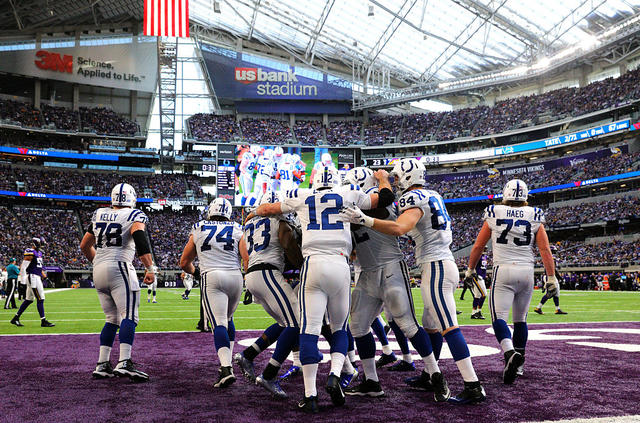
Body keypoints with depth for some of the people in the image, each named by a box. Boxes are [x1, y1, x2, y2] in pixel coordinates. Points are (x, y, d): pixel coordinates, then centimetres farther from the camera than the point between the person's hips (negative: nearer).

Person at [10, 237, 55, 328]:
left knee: (29, 300, 14)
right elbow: (23, 267, -16)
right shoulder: (30, 253, -13)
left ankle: (15, 318, 22)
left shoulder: (39, 252, 15)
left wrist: (43, 273, 14)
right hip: (32, 278, -10)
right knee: (40, 299, -7)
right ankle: (43, 321, -3)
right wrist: (24, 280, -19)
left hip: (37, 278, 10)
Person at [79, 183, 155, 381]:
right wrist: (150, 267, -23)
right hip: (119, 268, -7)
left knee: (112, 319, 14)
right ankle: (124, 363, -24)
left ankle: (102, 364, 12)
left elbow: (85, 246, 25)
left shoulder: (99, 215, 18)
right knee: (129, 316, -10)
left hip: (98, 271, 7)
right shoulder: (135, 215, 0)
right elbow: (139, 235, -21)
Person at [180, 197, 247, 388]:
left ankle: (226, 368, -26)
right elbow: (248, 260, 0)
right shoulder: (237, 230, 12)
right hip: (235, 277, 2)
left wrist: (194, 271, 42)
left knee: (219, 323, -10)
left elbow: (184, 263, 22)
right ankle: (227, 362, 23)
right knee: (228, 319, 22)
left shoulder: (198, 230, 14)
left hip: (211, 277, -2)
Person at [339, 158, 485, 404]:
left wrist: (364, 220, -34)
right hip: (445, 264, 10)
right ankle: (429, 376, 31)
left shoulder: (414, 199, -10)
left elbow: (398, 228, -29)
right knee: (430, 325, 18)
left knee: (448, 327, -11)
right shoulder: (432, 196, 17)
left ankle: (473, 387, -11)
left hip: (436, 267, -10)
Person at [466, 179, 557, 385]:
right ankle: (518, 364, 21)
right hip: (527, 272, 3)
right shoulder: (534, 217, 5)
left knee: (499, 317, -6)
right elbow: (545, 250, 1)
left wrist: (470, 269, 21)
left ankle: (511, 353, -32)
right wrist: (551, 277, 5)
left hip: (503, 270, -3)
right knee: (520, 319, 14)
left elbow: (478, 246, 8)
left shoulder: (494, 214, 2)